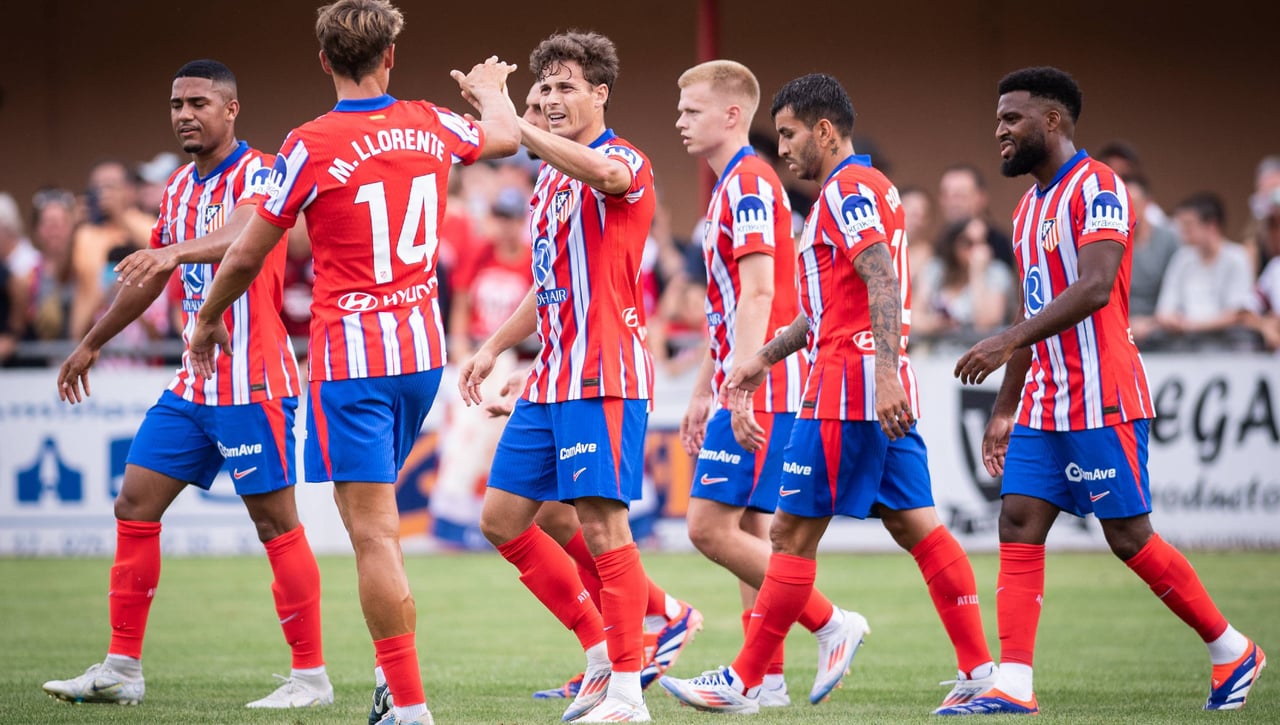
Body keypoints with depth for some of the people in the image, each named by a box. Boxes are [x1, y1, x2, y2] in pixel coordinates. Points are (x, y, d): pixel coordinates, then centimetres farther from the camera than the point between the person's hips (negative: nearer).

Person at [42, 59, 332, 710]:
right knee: (134, 508, 6)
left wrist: (174, 252, -52)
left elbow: (243, 231, -34)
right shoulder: (179, 188, 14)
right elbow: (150, 276, 27)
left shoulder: (257, 175, -11)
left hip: (252, 384, -8)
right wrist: (92, 344, 34)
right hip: (191, 383, 8)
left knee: (275, 523, -6)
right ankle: (122, 669, 11)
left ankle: (311, 677, 1)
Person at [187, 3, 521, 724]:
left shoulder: (311, 146, -11)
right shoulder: (432, 125, 3)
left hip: (350, 353, -6)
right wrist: (491, 89, 49)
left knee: (374, 533, -7)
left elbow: (247, 256, -2)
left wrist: (208, 320, 16)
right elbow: (506, 136, 27)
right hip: (423, 346, 6)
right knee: (379, 521, 21)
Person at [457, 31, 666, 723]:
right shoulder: (550, 177, 19)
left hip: (603, 376, -9)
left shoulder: (626, 162, -9)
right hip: (550, 377, 10)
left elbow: (601, 172, -36)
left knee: (601, 524, -12)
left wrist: (509, 123, -42)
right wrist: (493, 347, 23)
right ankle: (602, 649, 18)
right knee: (503, 517, 9)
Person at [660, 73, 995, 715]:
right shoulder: (864, 188, 22)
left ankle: (744, 682, 0)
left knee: (793, 531, -5)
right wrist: (764, 358, 29)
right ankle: (980, 671, 1)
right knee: (914, 524, 6)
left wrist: (884, 373, -31)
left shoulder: (848, 189, -10)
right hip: (883, 393, 10)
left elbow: (882, 282, -23)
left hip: (849, 386, -10)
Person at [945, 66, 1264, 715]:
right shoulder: (1030, 205, 17)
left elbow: (1094, 288, -26)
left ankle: (1233, 652, 12)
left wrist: (1009, 341, -32)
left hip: (1101, 401, -9)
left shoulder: (1097, 188, -12)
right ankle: (1012, 686, -7)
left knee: (1128, 536, -4)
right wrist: (1004, 411, 21)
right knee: (1019, 527, -3)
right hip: (1044, 405, 9)